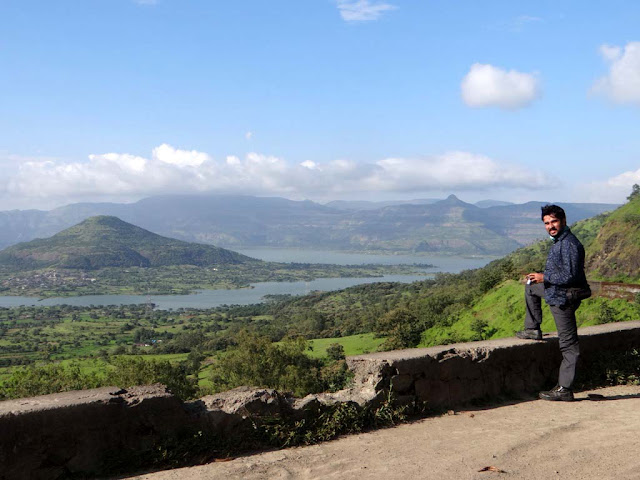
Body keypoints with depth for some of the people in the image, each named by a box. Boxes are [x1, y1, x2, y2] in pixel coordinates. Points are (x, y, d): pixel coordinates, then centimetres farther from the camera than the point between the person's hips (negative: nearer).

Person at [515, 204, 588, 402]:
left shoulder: (569, 245, -23)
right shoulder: (559, 241, 9)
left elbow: (570, 277, -28)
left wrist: (544, 277, -18)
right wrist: (540, 278, 16)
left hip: (563, 298, -11)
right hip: (555, 291, 11)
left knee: (568, 345, -4)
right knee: (531, 286, 31)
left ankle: (564, 390, 2)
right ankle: (533, 330, 32)